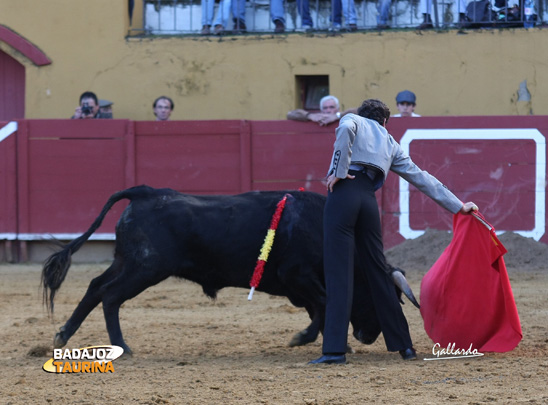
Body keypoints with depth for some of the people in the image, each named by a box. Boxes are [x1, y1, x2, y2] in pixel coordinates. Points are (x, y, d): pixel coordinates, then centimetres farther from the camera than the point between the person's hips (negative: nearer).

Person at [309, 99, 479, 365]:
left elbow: (345, 129, -10)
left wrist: (339, 171, -7)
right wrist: (458, 206, 33)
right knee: (379, 273, 15)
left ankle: (335, 351, -14)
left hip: (343, 193, -4)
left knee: (338, 273, -7)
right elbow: (423, 179, 28)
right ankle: (403, 345, 18)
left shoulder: (352, 120, 17)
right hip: (369, 201, 4)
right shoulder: (390, 144, 27)